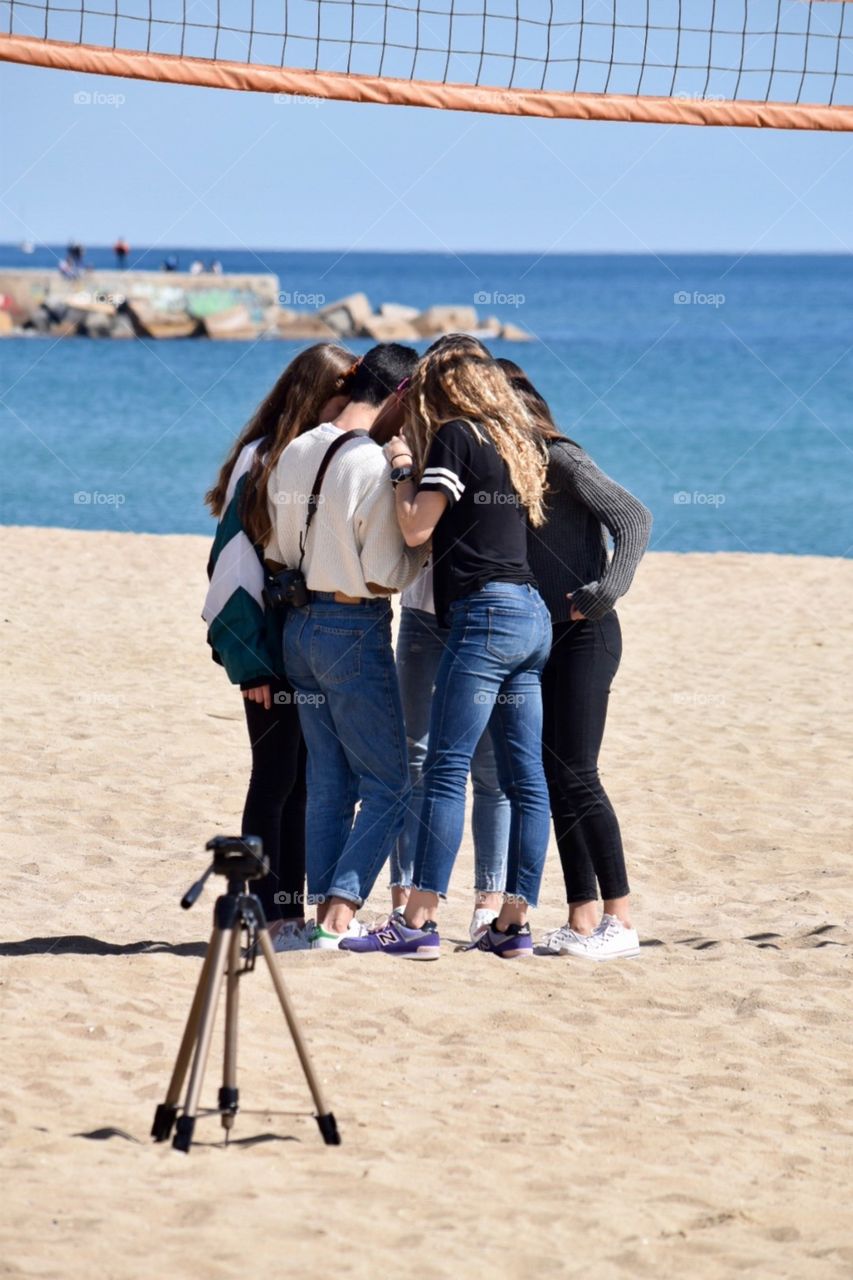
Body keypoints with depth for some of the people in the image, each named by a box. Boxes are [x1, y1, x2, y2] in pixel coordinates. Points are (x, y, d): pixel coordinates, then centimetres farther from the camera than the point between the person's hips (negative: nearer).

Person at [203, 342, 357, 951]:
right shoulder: (261, 461, -9)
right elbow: (236, 562, -11)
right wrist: (248, 664, -13)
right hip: (277, 647, -5)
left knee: (308, 782, 7)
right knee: (277, 780, -1)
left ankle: (294, 913, 12)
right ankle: (269, 917, 3)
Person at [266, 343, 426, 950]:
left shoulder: (294, 453, 6)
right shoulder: (376, 466, -18)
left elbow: (276, 553, 13)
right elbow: (386, 577, -17)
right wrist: (422, 546, 0)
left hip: (301, 624, 8)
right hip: (355, 630, -8)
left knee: (330, 782, 13)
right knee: (390, 783, 0)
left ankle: (328, 917, 12)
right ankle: (340, 916, -9)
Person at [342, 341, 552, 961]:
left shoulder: (455, 436, -3)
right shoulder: (515, 443, 20)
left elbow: (417, 529, -6)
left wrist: (403, 471, 9)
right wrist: (415, 468, 23)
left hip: (485, 612, -9)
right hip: (532, 614, 9)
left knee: (446, 769, -9)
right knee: (525, 775, 5)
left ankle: (419, 923, -12)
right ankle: (516, 921, 4)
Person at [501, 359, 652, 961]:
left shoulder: (561, 459, -9)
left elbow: (634, 518, -15)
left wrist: (603, 593, -22)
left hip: (583, 637, -8)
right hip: (538, 639, 8)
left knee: (576, 777, -11)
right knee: (555, 780, 6)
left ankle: (622, 920, -8)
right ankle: (583, 921, 8)